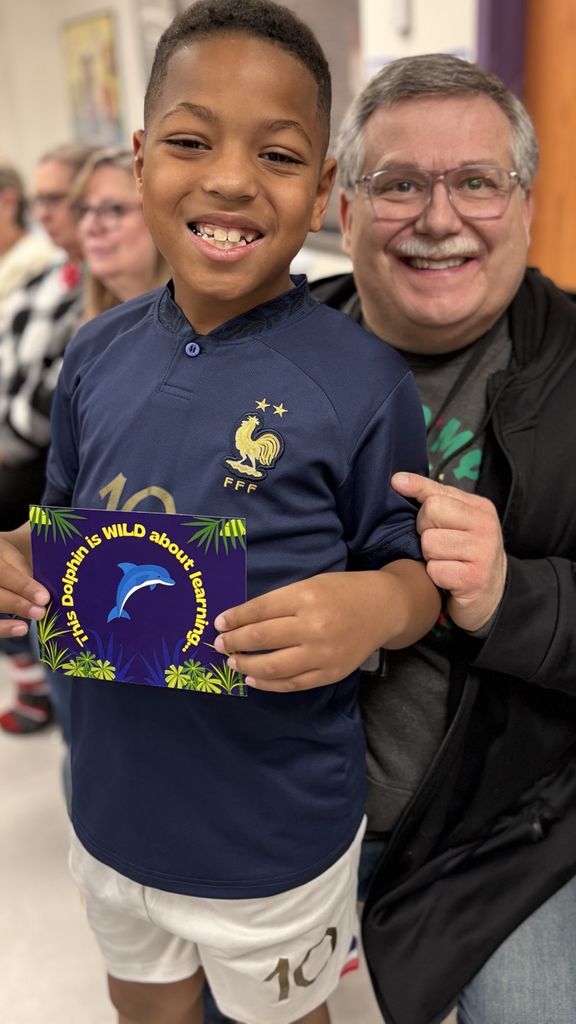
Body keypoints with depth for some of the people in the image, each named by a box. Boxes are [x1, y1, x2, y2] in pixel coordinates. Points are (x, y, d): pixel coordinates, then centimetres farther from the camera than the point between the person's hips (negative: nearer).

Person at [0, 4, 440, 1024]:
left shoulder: (365, 384, -19)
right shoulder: (97, 355, -5)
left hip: (277, 834, -4)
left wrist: (378, 606, -31)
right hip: (111, 803, 4)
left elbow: (414, 574, -9)